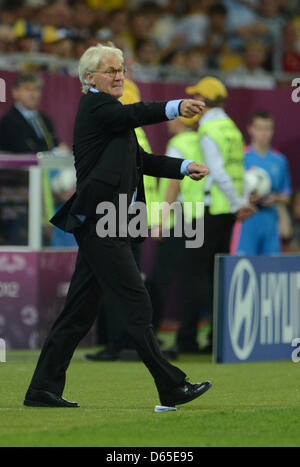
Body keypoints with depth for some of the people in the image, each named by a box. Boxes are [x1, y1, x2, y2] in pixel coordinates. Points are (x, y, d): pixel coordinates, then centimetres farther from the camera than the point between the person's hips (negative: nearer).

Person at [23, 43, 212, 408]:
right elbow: (133, 114, -27)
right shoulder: (94, 106, -6)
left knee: (79, 311, 10)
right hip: (102, 224, -10)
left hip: (97, 227, 10)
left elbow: (142, 160, 21)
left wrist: (184, 168, 7)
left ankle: (44, 389, 13)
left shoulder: (108, 112, 24)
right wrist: (174, 108, -43)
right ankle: (171, 387, -7)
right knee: (135, 305, -8)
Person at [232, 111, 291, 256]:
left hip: (270, 220, 4)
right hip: (247, 220, -4)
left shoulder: (279, 160, 13)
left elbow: (286, 197, 17)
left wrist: (275, 199, -4)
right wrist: (248, 197, -17)